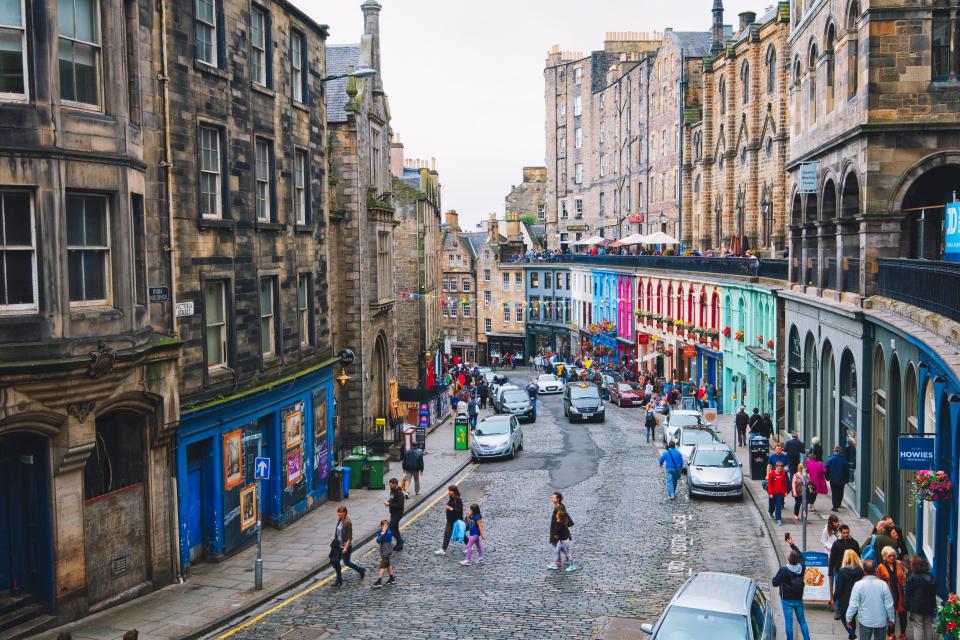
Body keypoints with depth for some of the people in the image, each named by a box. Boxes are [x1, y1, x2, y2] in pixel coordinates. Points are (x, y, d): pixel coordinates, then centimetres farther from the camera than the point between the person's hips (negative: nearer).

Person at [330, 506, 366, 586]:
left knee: (346, 562, 4)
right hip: (339, 545, 8)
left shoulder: (347, 522, -21)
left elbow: (350, 537, -20)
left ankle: (362, 571, 25)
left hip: (346, 545, -8)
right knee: (335, 561, 8)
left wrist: (346, 547, -23)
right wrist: (334, 542, 16)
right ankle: (339, 580, 19)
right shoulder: (339, 520, 3)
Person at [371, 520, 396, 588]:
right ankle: (392, 578, 32)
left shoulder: (389, 533, -18)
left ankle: (379, 581, -4)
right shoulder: (380, 532, 1)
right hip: (382, 551, 8)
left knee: (382, 566, -7)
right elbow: (378, 541, -9)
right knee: (387, 565, 18)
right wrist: (382, 534, -25)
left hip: (387, 551, -8)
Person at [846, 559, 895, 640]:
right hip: (881, 621, 2)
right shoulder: (883, 584, -12)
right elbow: (889, 604, -6)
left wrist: (849, 618, 1)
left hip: (865, 621, -1)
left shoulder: (858, 585, -16)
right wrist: (891, 618, 10)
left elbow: (853, 605, -12)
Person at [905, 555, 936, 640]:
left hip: (916, 607, -4)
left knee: (918, 627, 0)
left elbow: (908, 594, -9)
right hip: (929, 607, 4)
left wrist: (908, 607, 0)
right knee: (928, 626, 15)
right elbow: (934, 593, 9)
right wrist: (934, 606, 16)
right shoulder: (931, 577, 3)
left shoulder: (912, 577, -11)